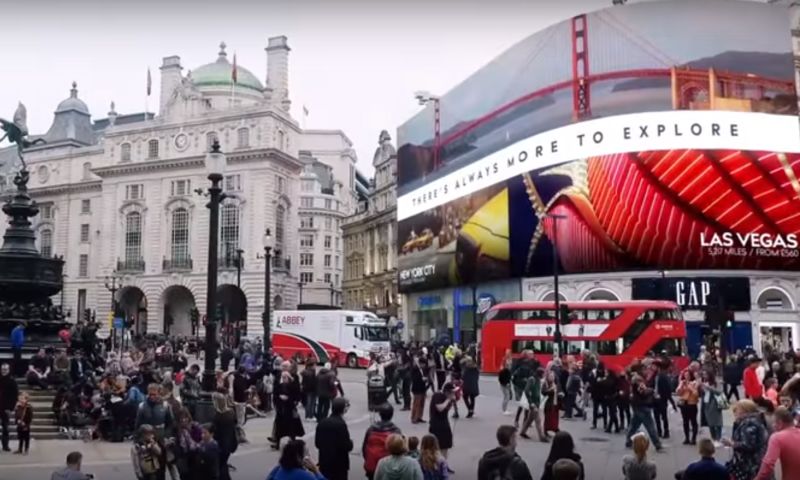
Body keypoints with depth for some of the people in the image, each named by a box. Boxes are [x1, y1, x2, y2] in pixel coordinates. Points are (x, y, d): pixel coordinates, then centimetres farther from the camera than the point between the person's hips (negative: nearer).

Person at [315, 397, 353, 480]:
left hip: (324, 462, 6)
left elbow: (317, 443, 6)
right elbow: (347, 446, -19)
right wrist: (350, 442, 1)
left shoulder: (322, 423, 1)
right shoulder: (341, 424, -19)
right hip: (339, 464, -6)